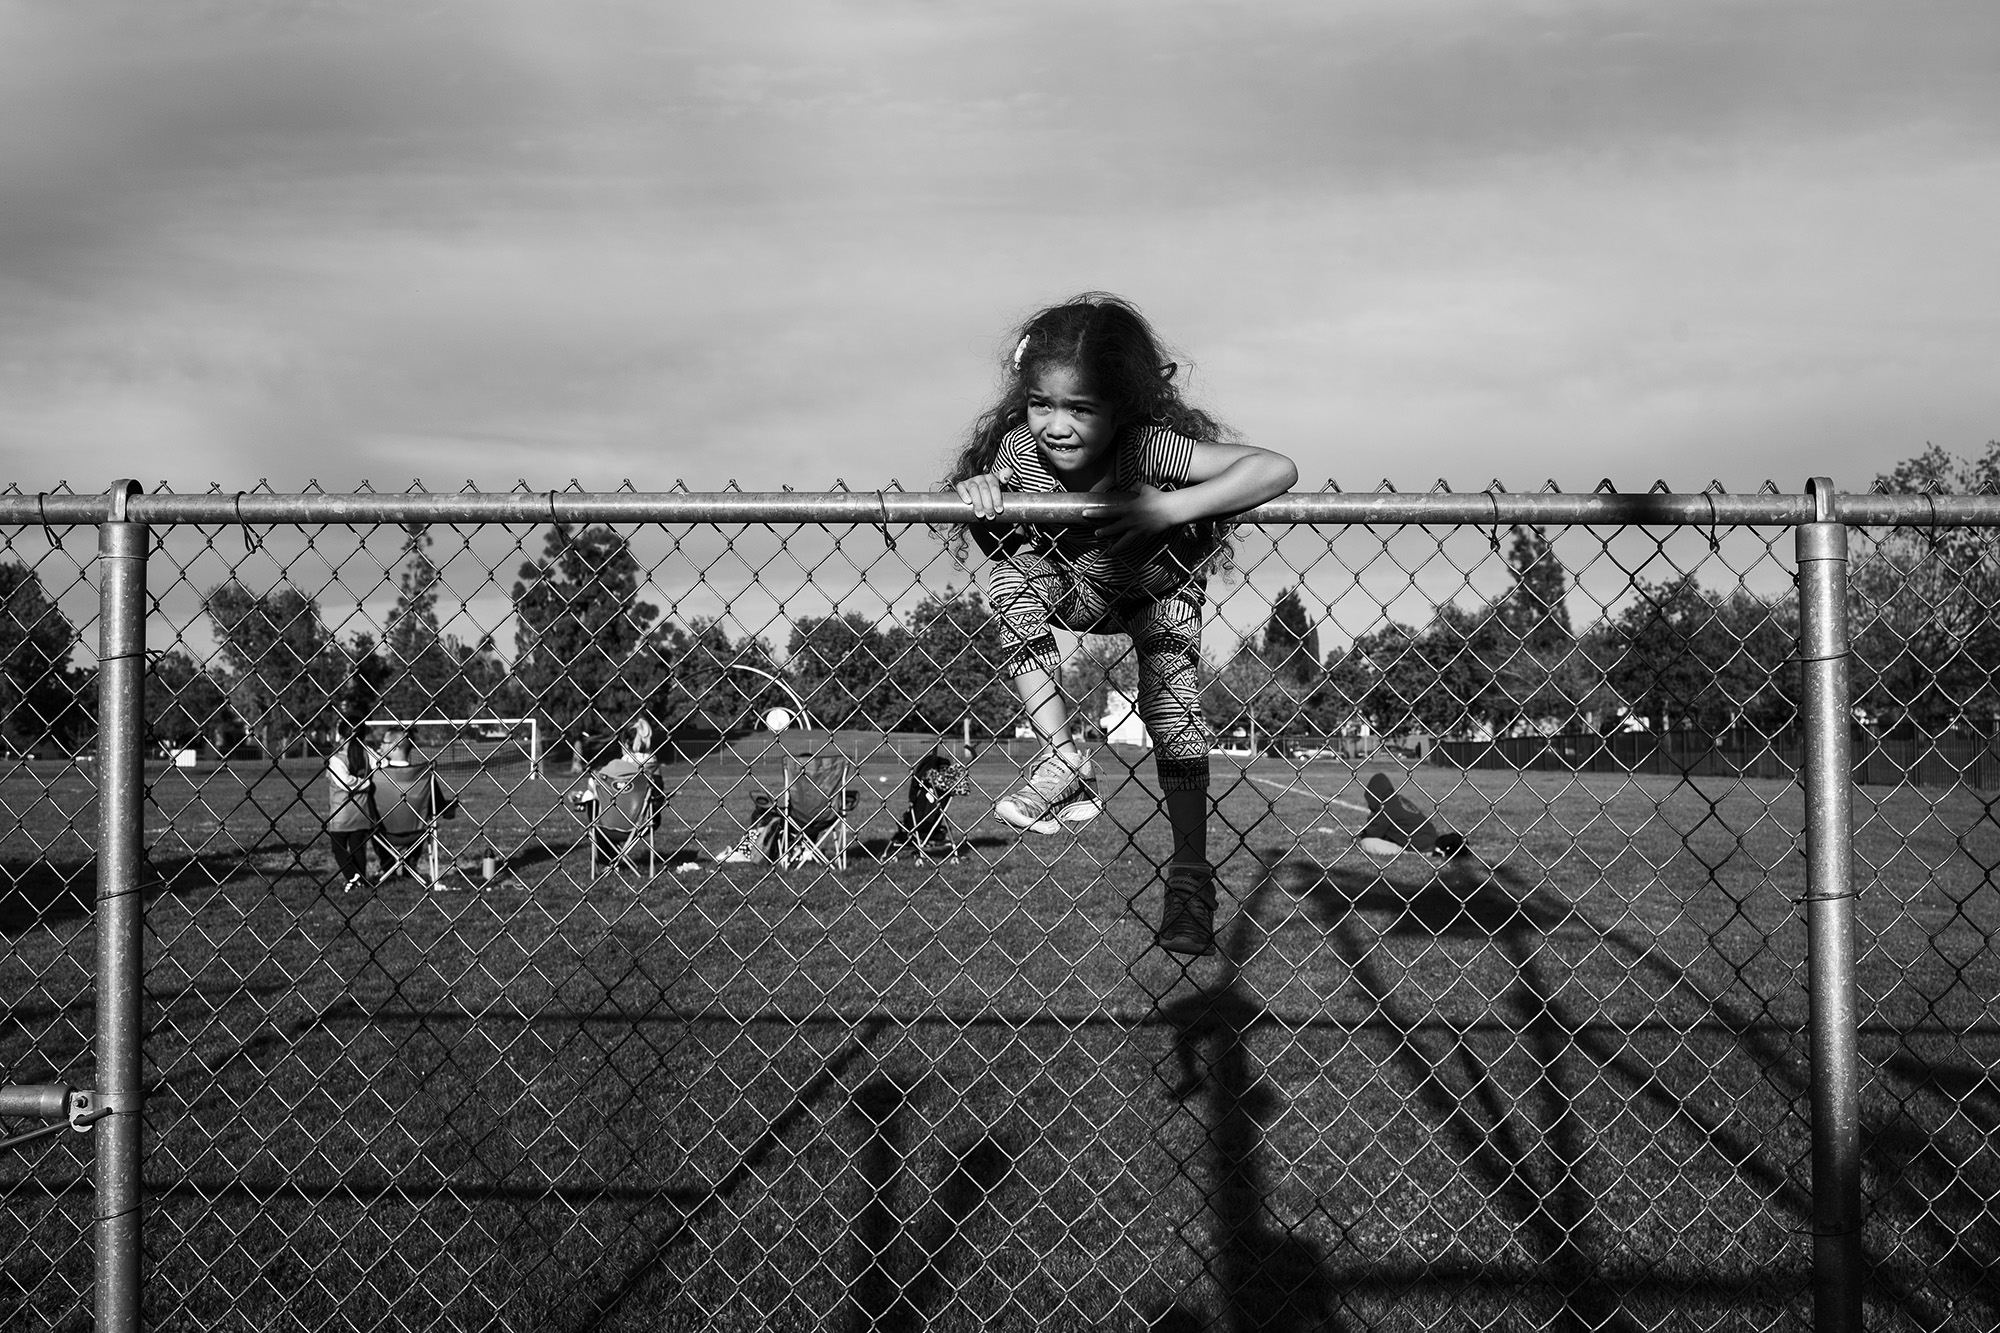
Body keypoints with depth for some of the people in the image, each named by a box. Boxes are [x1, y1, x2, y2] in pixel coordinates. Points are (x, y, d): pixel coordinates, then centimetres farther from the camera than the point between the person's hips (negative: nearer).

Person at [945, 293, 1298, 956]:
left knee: (1173, 704, -17)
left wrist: (1169, 508, -56)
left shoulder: (1148, 449, -40)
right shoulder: (1019, 447, -30)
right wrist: (974, 489, -41)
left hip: (1160, 587, -2)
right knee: (1009, 575, -25)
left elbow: (1276, 469, -47)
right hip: (1074, 589, 3)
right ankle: (1063, 760, -21)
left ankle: (1190, 877, -6)